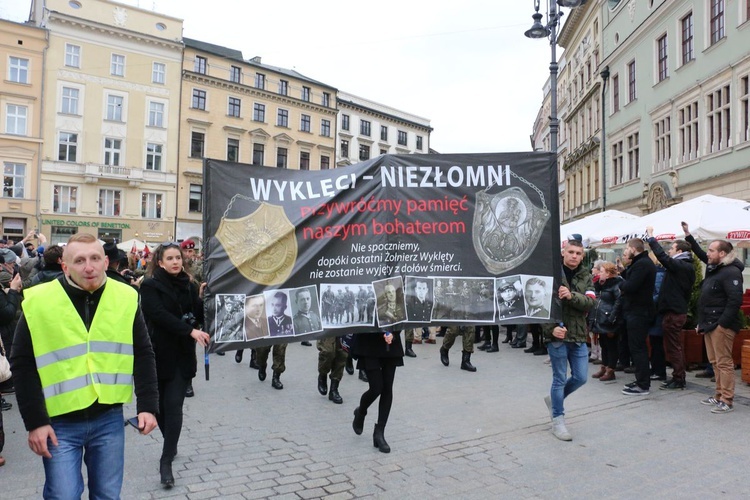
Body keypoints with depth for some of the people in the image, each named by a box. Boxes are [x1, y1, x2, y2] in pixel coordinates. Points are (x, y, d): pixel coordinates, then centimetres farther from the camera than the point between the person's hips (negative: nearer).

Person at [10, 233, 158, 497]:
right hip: (60, 422, -2)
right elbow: (22, 365, -4)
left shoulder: (126, 298, -4)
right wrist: (35, 421, -7)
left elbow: (143, 355, 2)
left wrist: (147, 405, -4)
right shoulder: (38, 301, -9)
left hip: (109, 418, 2)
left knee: (108, 495, 14)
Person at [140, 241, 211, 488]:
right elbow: (159, 315, -21)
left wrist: (202, 298, -12)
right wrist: (190, 331, -29)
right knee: (160, 405, 11)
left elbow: (200, 317, 5)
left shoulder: (189, 285, 5)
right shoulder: (150, 286, -6)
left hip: (183, 355, 2)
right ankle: (171, 446, 35)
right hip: (159, 354, -1)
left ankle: (166, 462, 0)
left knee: (174, 406, -4)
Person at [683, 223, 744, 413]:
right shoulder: (714, 268, 14)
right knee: (715, 362, 14)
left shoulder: (731, 272, -15)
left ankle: (727, 401, -1)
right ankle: (719, 395, 22)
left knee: (724, 363, -6)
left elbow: (735, 300, -22)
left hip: (721, 325, -10)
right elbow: (701, 254, 33)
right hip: (709, 324, 10)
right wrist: (688, 235, 29)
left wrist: (722, 324, -22)